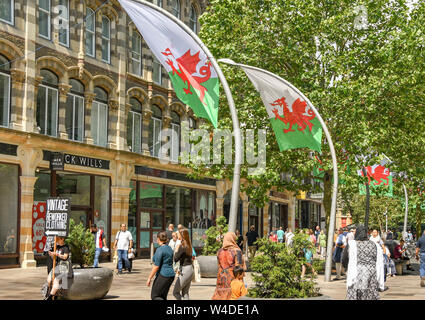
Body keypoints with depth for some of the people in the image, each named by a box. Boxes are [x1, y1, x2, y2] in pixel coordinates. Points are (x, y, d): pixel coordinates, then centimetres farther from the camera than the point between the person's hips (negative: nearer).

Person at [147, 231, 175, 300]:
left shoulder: (160, 250, -15)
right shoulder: (169, 248, 12)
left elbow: (156, 266, -18)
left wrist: (149, 278, -13)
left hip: (162, 276, -9)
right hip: (171, 275, 9)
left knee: (154, 296, 2)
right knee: (162, 297, 15)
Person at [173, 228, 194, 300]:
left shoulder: (182, 247, -17)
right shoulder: (189, 246, 10)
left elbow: (176, 259, -17)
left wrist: (176, 250, -4)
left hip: (185, 271, -9)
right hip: (190, 270, 9)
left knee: (175, 292, 0)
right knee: (185, 293, 15)